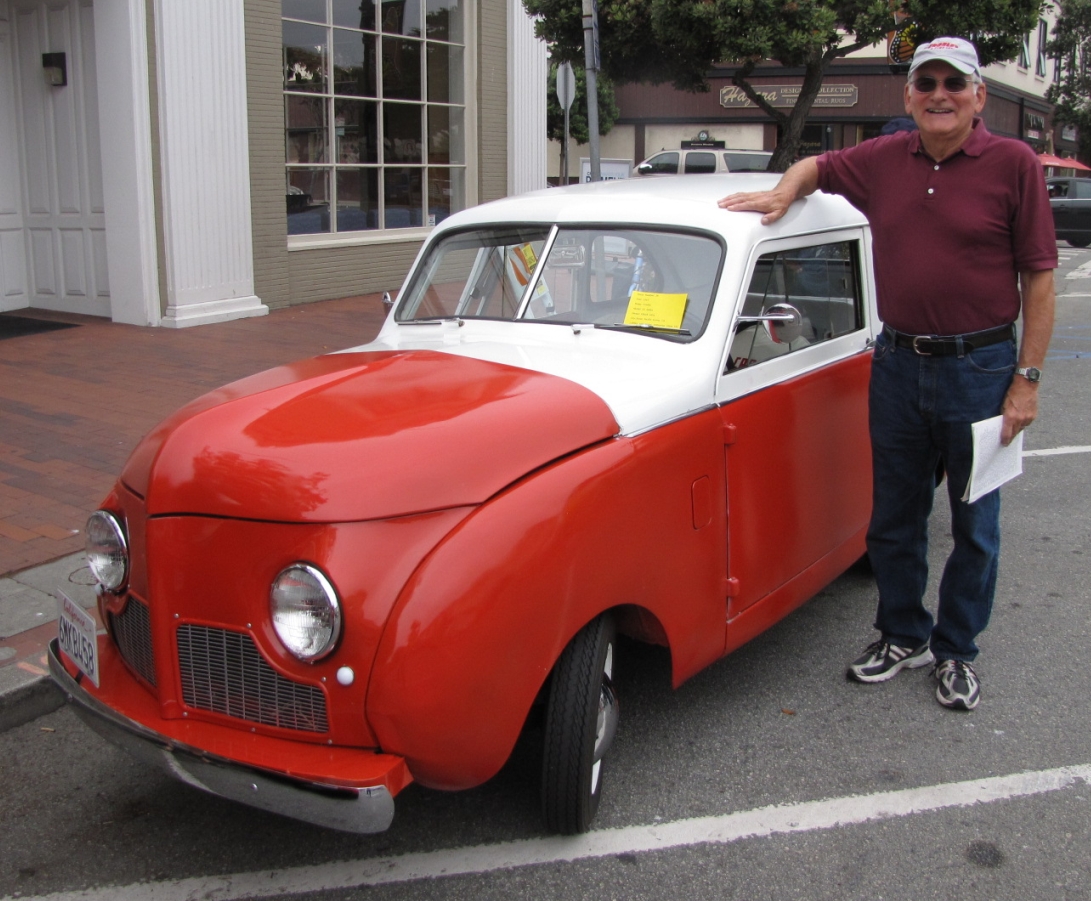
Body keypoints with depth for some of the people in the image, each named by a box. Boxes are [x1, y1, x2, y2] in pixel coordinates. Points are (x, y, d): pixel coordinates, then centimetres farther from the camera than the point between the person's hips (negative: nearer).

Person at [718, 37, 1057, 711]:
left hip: (980, 368, -3)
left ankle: (956, 651, 26)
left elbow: (1039, 277, -7)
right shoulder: (883, 160, 4)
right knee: (895, 518, 14)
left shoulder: (1014, 164, -7)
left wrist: (1027, 380, -11)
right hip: (897, 365, 4)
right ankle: (905, 636, 32)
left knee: (974, 524, 9)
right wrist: (785, 192, -1)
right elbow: (816, 166, 22)